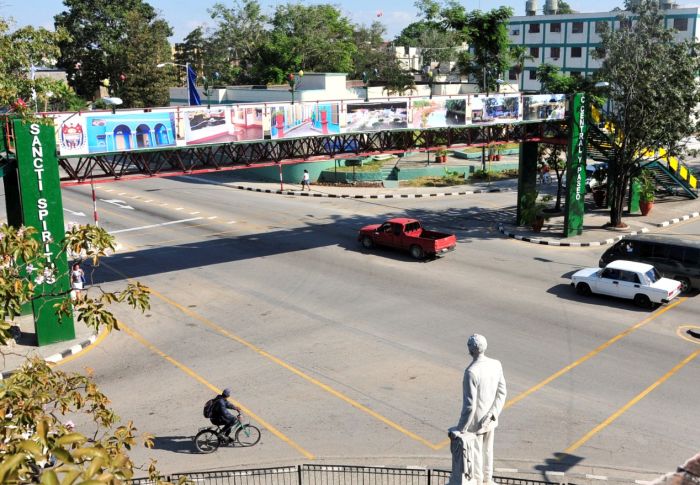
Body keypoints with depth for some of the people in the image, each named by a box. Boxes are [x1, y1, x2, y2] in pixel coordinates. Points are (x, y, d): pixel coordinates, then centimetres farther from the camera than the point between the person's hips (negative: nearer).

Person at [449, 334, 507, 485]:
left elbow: (469, 404, -27)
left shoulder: (471, 372, -30)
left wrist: (461, 429, -18)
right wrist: (493, 414, -3)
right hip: (490, 420, 7)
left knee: (474, 454, 12)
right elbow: (502, 393, -3)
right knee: (487, 450, 24)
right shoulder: (496, 364, -8)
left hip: (475, 421, -7)